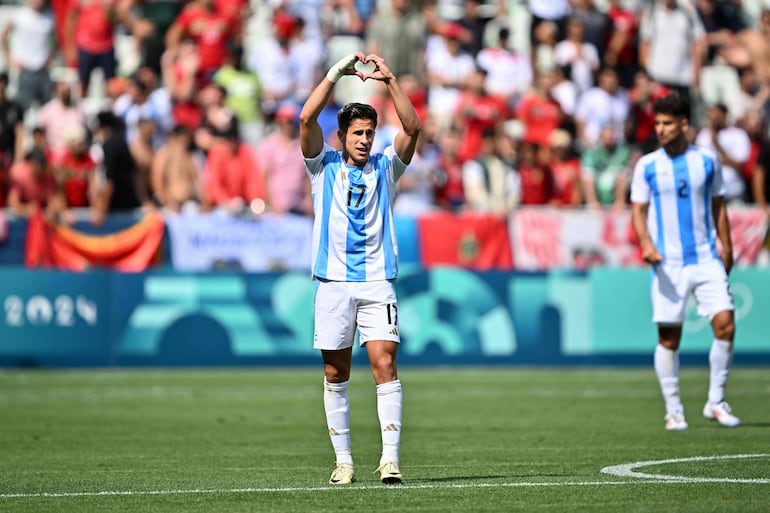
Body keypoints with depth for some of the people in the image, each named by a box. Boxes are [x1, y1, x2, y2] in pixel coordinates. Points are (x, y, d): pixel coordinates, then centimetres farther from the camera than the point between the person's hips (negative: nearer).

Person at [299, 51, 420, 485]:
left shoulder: (385, 168, 10)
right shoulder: (325, 166, 9)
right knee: (336, 374, 2)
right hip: (333, 282, 0)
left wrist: (390, 80, -12)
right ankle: (344, 461, 9)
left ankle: (390, 458, -16)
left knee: (385, 364, -12)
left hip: (377, 282, 0)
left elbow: (413, 128, -4)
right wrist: (337, 72, -9)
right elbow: (307, 118, -5)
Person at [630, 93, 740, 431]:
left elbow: (718, 206, 14)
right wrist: (646, 245, -14)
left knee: (725, 325, -10)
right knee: (669, 337, -1)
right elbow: (638, 210, 2)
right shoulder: (646, 166, 3)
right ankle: (673, 410, 10)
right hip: (668, 264, -1)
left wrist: (726, 247, 9)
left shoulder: (707, 161, 6)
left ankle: (715, 402, 4)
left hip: (706, 259, 1)